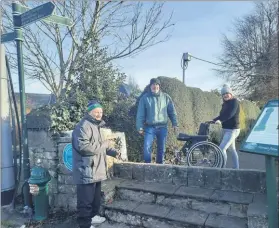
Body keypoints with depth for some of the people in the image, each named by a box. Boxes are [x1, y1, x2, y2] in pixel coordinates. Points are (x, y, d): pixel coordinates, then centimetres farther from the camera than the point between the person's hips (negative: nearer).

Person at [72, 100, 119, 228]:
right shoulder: (83, 126, -17)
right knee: (86, 200, 3)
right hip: (86, 171, -10)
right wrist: (105, 144, -22)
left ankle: (92, 216, 41)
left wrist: (112, 151, 9)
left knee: (95, 197, 24)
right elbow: (83, 147, -30)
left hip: (95, 171, 10)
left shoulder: (96, 126, 16)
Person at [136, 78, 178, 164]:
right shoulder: (145, 98, 0)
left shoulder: (166, 97, 5)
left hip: (162, 127, 2)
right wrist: (140, 127, -5)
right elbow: (140, 114, -1)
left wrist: (174, 123, 5)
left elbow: (172, 111, 10)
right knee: (147, 147, -9)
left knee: (161, 149, 11)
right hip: (150, 127, -2)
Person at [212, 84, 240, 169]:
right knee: (232, 150, 16)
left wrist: (220, 120, -38)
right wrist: (213, 120, 2)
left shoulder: (234, 101, -12)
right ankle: (236, 168, 27)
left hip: (232, 130, -9)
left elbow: (230, 114, -27)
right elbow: (222, 115, 14)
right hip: (226, 129, 9)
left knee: (222, 148, -16)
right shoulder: (225, 103, 13)